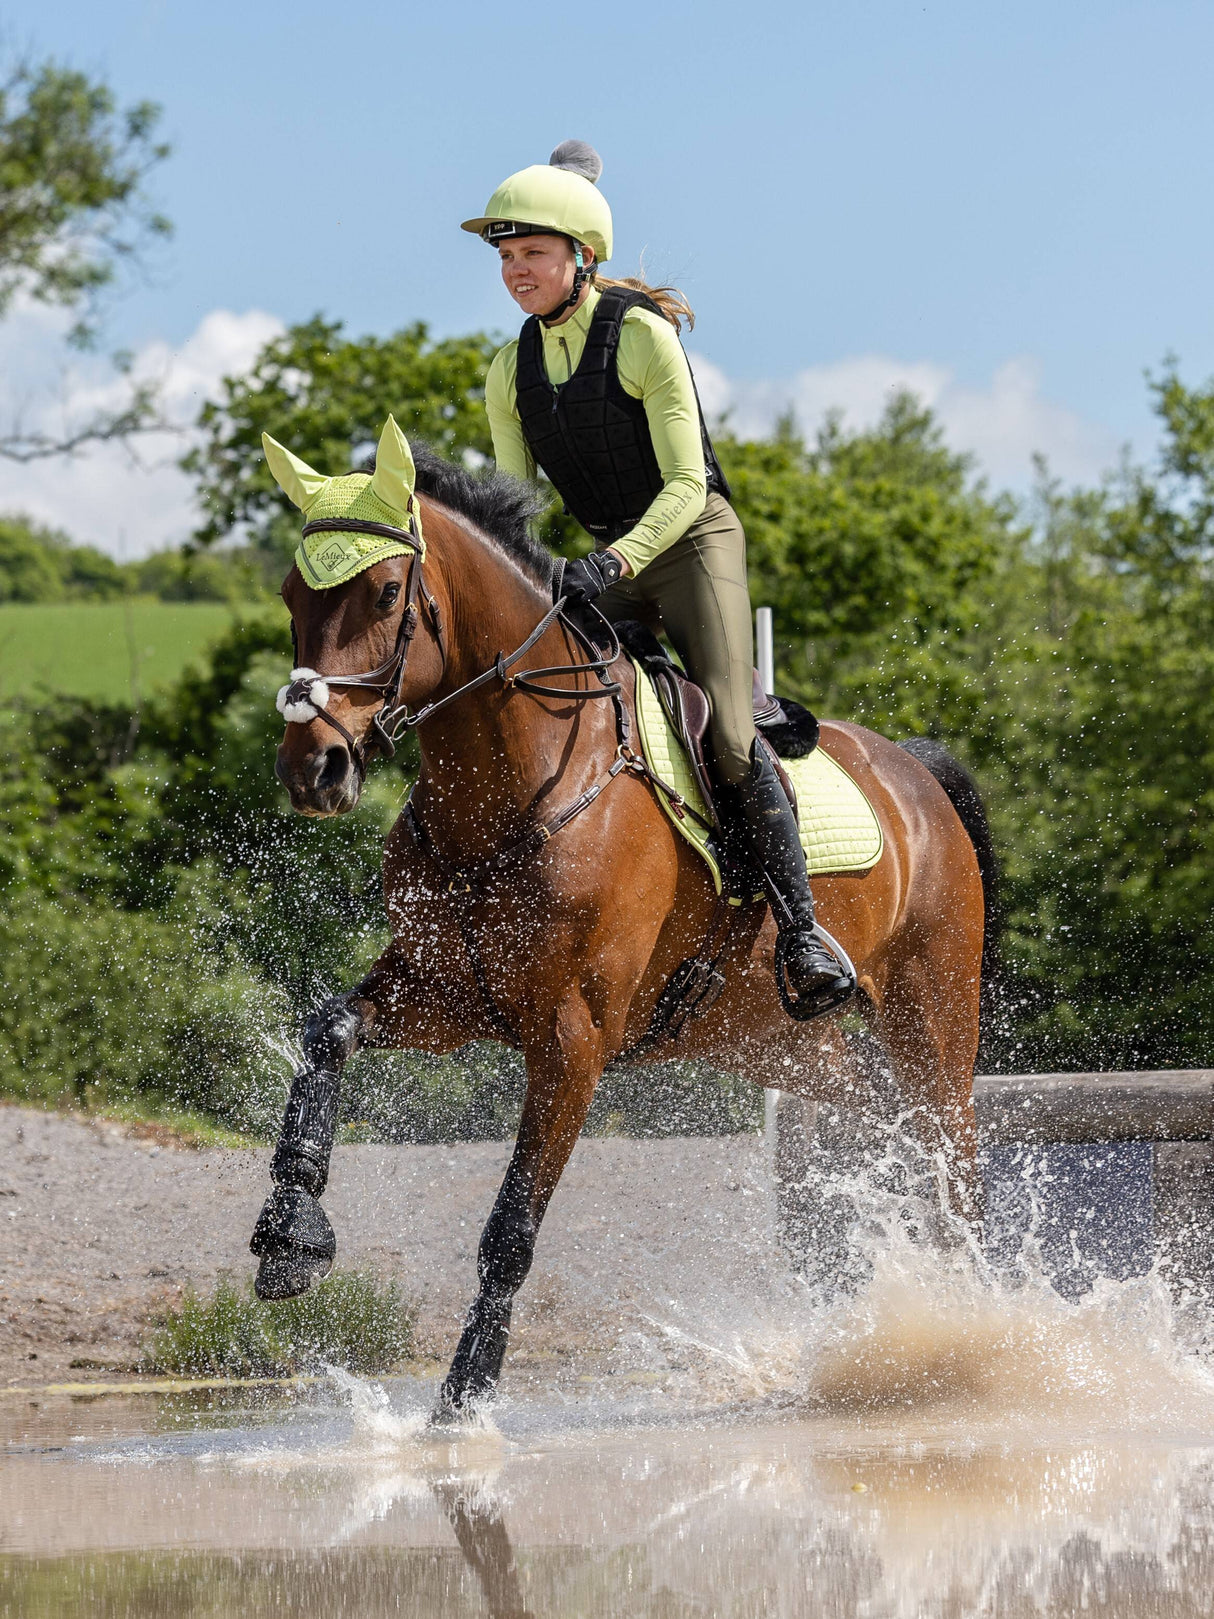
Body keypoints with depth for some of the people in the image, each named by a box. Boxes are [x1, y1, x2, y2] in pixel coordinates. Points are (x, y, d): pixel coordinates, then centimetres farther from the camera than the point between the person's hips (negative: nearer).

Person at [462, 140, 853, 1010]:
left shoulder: (642, 336, -14)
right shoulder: (512, 370, 4)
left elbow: (684, 484, -18)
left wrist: (616, 560, -31)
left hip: (692, 540, -6)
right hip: (599, 560, 6)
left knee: (726, 737, -19)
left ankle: (801, 930, -14)